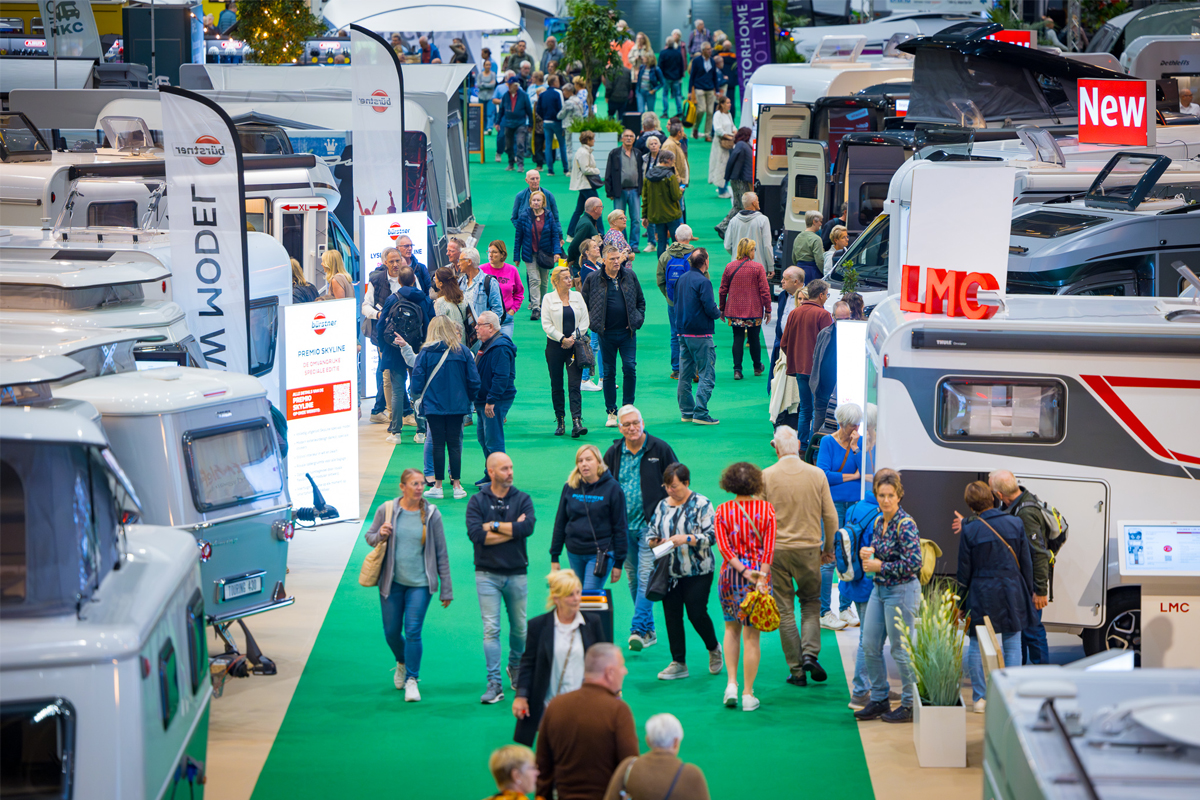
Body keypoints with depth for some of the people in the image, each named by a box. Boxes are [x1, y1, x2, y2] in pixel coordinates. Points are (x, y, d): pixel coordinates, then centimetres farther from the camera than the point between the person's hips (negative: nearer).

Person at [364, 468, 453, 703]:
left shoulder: (431, 515, -3)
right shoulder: (386, 510, -3)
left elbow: (441, 553, 2)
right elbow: (369, 537, 10)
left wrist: (446, 589, 2)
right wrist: (380, 536, -16)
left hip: (420, 583, -2)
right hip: (392, 582, 2)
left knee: (413, 631, -10)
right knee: (391, 632, 10)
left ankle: (412, 679, 3)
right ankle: (402, 663, 40)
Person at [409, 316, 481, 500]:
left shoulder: (426, 353, -8)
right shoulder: (463, 352, -3)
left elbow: (416, 381, -6)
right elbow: (474, 381, -1)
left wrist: (418, 395, 16)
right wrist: (469, 398, 16)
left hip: (433, 405, -1)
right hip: (457, 405, 1)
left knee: (438, 444, 4)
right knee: (454, 444, 8)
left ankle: (437, 486, 7)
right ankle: (457, 486, 7)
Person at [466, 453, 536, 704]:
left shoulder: (522, 499, 3)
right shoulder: (477, 501, 0)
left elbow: (528, 527, -15)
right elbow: (475, 534, -15)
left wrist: (494, 526, -12)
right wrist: (512, 529, -12)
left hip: (516, 573, 2)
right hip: (487, 574, -2)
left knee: (519, 628, 10)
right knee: (491, 629, -8)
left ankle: (515, 667, 36)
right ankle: (494, 683, -7)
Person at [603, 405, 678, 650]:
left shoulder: (660, 449, -3)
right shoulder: (614, 453, 7)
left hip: (651, 526, -4)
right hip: (624, 527, 4)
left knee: (646, 577, -13)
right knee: (633, 579, 9)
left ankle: (638, 629, -17)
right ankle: (649, 630, 19)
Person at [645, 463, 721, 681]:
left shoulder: (701, 504, -6)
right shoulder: (662, 505, 10)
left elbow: (711, 535, -12)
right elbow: (651, 532, 16)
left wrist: (686, 539, -23)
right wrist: (654, 542, -7)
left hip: (697, 572, -5)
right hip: (670, 572, 5)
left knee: (696, 613, -7)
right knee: (671, 615, 2)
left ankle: (713, 648, 21)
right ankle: (678, 663, 9)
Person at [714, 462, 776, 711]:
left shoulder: (723, 510, -2)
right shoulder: (766, 509, -4)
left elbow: (724, 547, -9)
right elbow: (769, 548, -10)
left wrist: (743, 571, -11)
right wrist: (761, 579, -12)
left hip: (731, 572, 1)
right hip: (759, 571, -1)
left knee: (732, 628, 20)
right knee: (752, 635, 4)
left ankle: (732, 683, 8)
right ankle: (748, 694, 5)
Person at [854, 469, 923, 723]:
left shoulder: (906, 525, -17)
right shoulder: (878, 521, 7)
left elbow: (913, 563, -22)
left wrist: (880, 567, -16)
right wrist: (868, 554, -1)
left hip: (902, 590, -9)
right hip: (880, 589, 9)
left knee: (900, 649, 0)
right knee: (870, 645, 11)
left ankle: (911, 705, 12)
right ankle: (879, 700, 24)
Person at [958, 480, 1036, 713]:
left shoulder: (970, 530, -10)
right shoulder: (1015, 523, -3)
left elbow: (965, 570, -4)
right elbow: (1026, 563, 4)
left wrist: (961, 602, 6)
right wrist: (1028, 592, 14)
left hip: (981, 595, -2)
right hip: (1012, 595, 2)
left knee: (976, 647, 9)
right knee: (1012, 645, 9)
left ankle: (980, 698, 10)